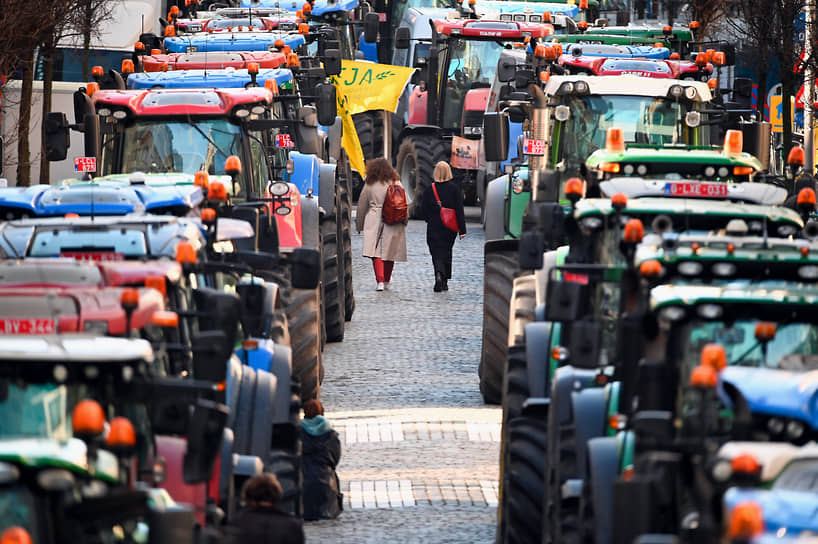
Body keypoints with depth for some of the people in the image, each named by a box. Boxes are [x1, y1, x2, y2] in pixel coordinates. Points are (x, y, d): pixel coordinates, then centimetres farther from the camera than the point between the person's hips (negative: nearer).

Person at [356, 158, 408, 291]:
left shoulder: (369, 185, 1)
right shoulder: (396, 183, 4)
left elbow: (362, 206, 9)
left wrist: (359, 225, 19)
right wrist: (404, 221, 14)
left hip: (374, 222, -2)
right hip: (393, 222, 2)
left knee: (376, 252, -5)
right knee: (389, 250, 13)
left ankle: (380, 281, -20)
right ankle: (386, 281, 26)